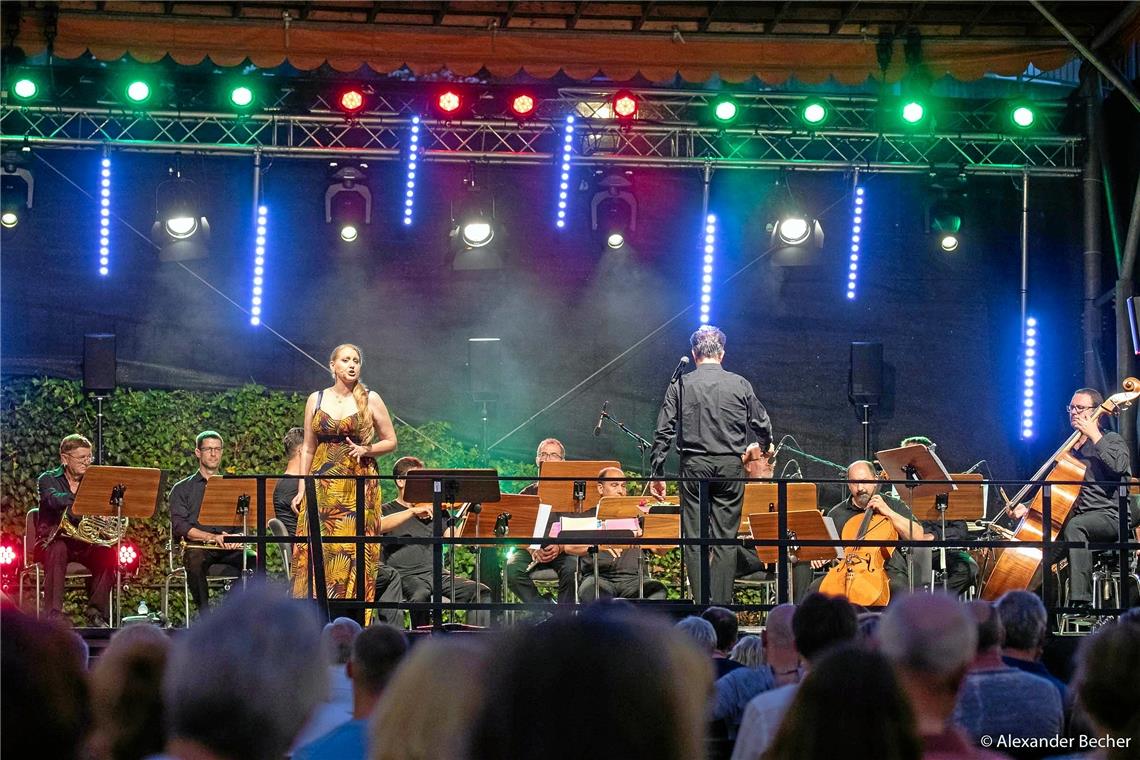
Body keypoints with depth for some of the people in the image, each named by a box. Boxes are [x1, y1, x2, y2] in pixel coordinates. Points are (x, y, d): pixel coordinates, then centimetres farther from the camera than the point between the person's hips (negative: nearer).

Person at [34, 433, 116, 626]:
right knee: (58, 550, -37)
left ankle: (96, 612, -19)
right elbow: (55, 500, -23)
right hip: (53, 541, -3)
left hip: (84, 544, 3)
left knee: (107, 553, -26)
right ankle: (54, 614, -39)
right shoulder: (48, 480, 0)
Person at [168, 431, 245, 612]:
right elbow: (179, 525, 0)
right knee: (195, 561, -38)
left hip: (229, 549, 2)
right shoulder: (182, 488, 15)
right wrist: (212, 537, -14)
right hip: (197, 545, -2)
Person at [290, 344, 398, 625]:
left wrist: (365, 450, -11)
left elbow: (391, 442, 7)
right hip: (323, 486, 2)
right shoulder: (316, 400, 9)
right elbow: (308, 448, 12)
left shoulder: (370, 399, 3)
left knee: (355, 553, -5)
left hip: (359, 486, -2)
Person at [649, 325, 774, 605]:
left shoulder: (680, 385, 0)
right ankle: (722, 606, 2)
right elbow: (763, 425, 12)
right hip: (730, 466, 1)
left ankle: (702, 605, -1)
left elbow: (664, 433, -2)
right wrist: (761, 447, 34)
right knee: (726, 539, 4)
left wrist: (656, 473, 5)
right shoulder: (740, 385, 2)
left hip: (694, 466, -1)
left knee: (695, 538, 4)